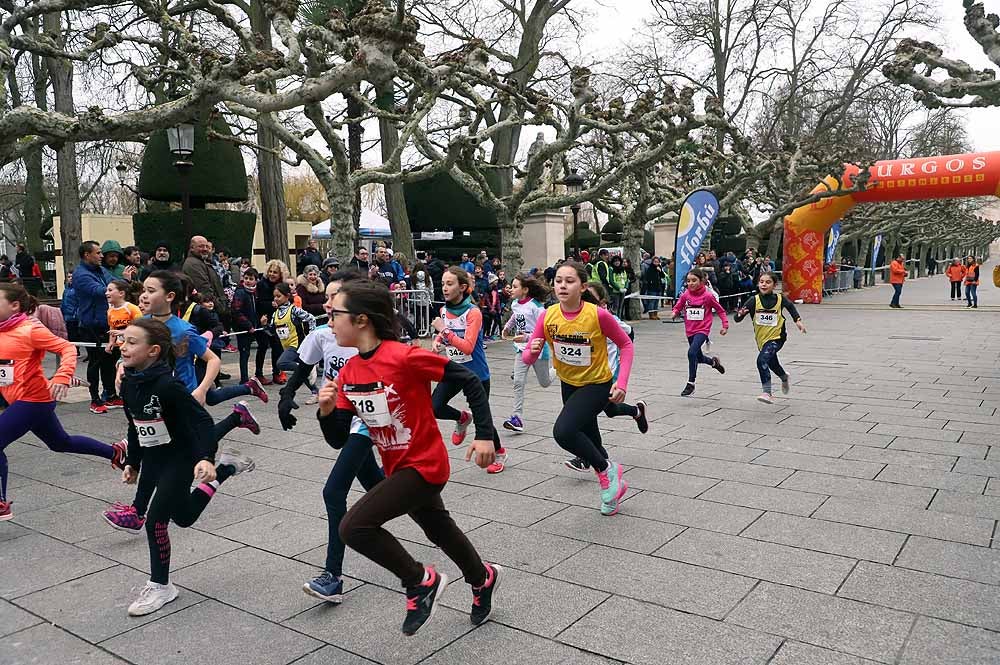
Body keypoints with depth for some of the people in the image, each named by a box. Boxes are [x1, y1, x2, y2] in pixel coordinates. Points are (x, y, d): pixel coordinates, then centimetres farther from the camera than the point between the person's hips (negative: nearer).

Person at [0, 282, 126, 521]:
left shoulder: (30, 330, -16)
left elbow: (67, 348, -19)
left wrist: (62, 377, -32)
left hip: (33, 400, -9)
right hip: (23, 400, 9)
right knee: (60, 443, 21)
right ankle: (115, 452, 36)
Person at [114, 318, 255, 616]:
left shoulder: (168, 384, -26)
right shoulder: (129, 383, -2)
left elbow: (202, 420, -27)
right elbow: (135, 426, 12)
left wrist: (206, 457, -39)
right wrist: (132, 462, 16)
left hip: (180, 459, -8)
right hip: (151, 459, 8)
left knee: (155, 519, -8)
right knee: (183, 517, 19)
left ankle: (160, 586, 13)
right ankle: (225, 469, 39)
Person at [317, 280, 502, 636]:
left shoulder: (404, 356, -24)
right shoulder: (347, 374, -1)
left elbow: (469, 380, -17)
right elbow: (338, 440, 1)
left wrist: (484, 434, -19)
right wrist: (327, 410, -18)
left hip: (424, 465, -8)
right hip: (398, 468, 8)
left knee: (354, 527, -17)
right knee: (440, 530, 26)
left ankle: (421, 582, 4)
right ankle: (483, 579, 53)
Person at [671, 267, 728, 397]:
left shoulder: (708, 295, -11)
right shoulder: (685, 295, -2)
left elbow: (720, 310, -1)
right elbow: (678, 306, 9)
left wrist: (725, 325, -4)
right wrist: (675, 313, -14)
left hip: (702, 330, -5)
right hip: (690, 330, 5)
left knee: (692, 352, -24)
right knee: (698, 357, 18)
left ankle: (691, 384, -14)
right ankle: (714, 362, 53)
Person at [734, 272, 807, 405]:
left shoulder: (780, 299, -9)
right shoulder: (754, 300, -11)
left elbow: (791, 306, 15)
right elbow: (737, 319, -15)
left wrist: (798, 320, 5)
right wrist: (740, 314, -37)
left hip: (777, 337, -4)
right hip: (762, 339, 4)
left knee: (762, 360, -26)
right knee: (772, 364, 24)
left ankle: (767, 393, -21)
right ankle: (784, 378, 58)